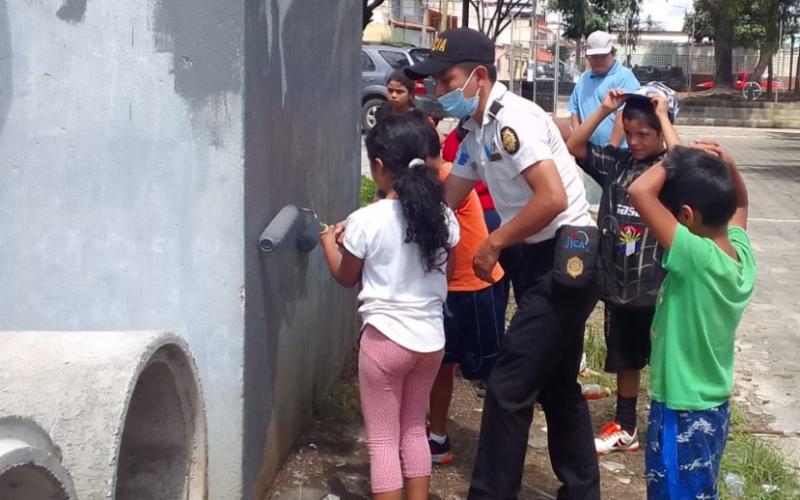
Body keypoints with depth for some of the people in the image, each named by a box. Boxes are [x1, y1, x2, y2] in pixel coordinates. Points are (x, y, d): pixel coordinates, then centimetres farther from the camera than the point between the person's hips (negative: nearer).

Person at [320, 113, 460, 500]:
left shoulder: (366, 220, -14)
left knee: (382, 439, 5)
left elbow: (346, 278, 2)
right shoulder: (443, 215, -1)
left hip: (386, 337, -5)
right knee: (414, 430, 21)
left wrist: (329, 242, 19)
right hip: (431, 337, 5)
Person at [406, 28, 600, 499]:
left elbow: (553, 199, -27)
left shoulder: (513, 118, -18)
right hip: (543, 260, 10)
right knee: (556, 385, 18)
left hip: (567, 259, -10)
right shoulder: (478, 132, 12)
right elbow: (445, 199, 16)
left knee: (509, 386, -6)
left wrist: (494, 243, -16)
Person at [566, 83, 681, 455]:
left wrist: (662, 113, -22)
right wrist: (605, 109, -9)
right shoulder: (616, 162, 2)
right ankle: (624, 429, 32)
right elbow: (573, 147, -1)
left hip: (657, 285, -5)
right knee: (625, 360, 18)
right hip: (618, 283, 5)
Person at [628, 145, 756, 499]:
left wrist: (675, 159, -17)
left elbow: (639, 191, -32)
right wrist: (726, 164, 0)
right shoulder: (742, 253, -4)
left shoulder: (697, 258, -27)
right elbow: (739, 201, 18)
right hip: (713, 407, 8)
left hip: (682, 414, -8)